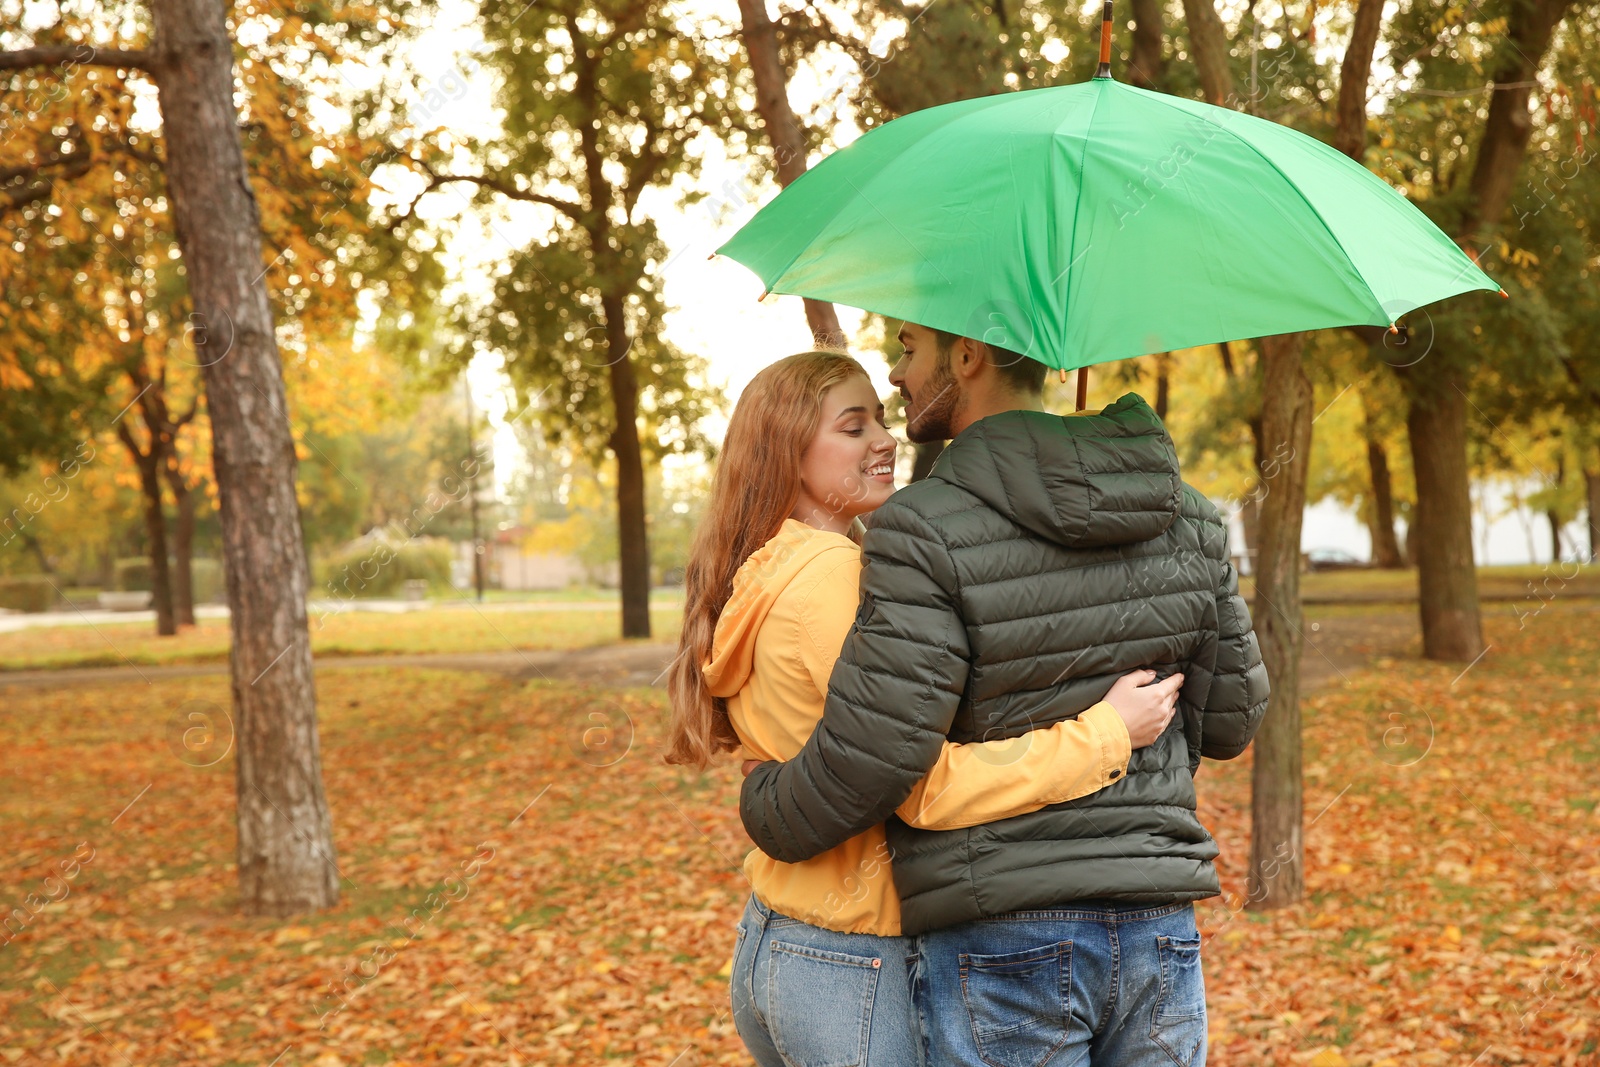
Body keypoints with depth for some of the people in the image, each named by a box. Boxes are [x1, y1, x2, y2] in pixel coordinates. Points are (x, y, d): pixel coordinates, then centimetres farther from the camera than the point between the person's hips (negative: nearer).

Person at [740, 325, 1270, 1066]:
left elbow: (868, 758, -17)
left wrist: (765, 814, 2)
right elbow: (1230, 721, 10)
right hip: (1160, 934, 6)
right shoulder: (1183, 513, 4)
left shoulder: (928, 534, -15)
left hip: (1000, 945, -5)